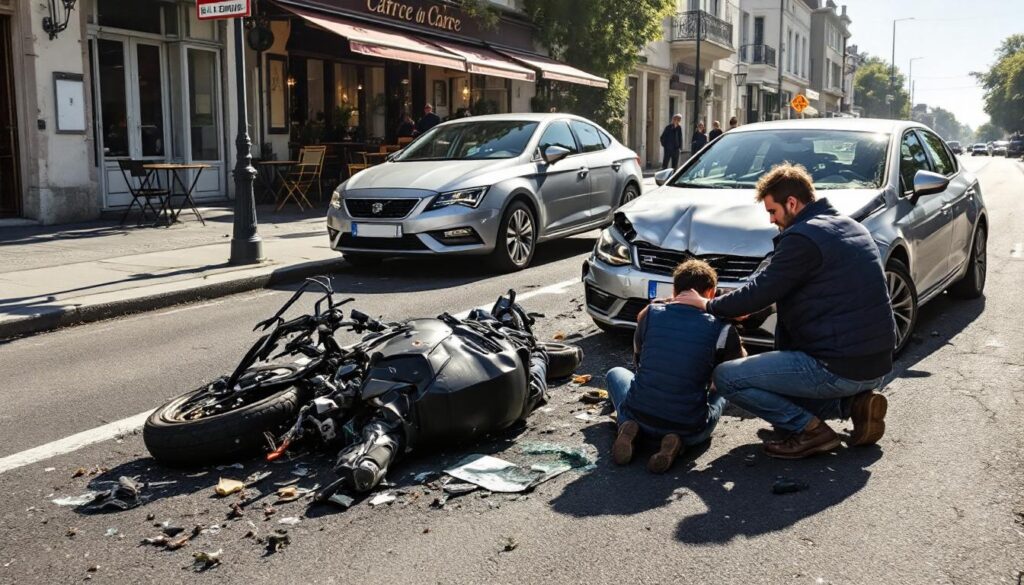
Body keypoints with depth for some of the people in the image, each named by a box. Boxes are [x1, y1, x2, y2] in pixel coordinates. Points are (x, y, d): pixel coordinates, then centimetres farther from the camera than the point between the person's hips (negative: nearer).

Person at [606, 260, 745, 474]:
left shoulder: (649, 314, 0)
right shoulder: (722, 329, -8)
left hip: (639, 416, 2)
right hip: (690, 430, -2)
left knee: (616, 374, 33)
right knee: (721, 392, 31)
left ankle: (629, 427, 2)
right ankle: (676, 440, 2)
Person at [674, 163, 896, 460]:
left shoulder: (803, 237, -14)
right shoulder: (850, 226, 14)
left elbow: (759, 292, -11)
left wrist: (707, 305, 5)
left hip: (840, 368, -9)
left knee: (726, 377, -5)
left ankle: (810, 430, -7)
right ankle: (855, 404, 12)